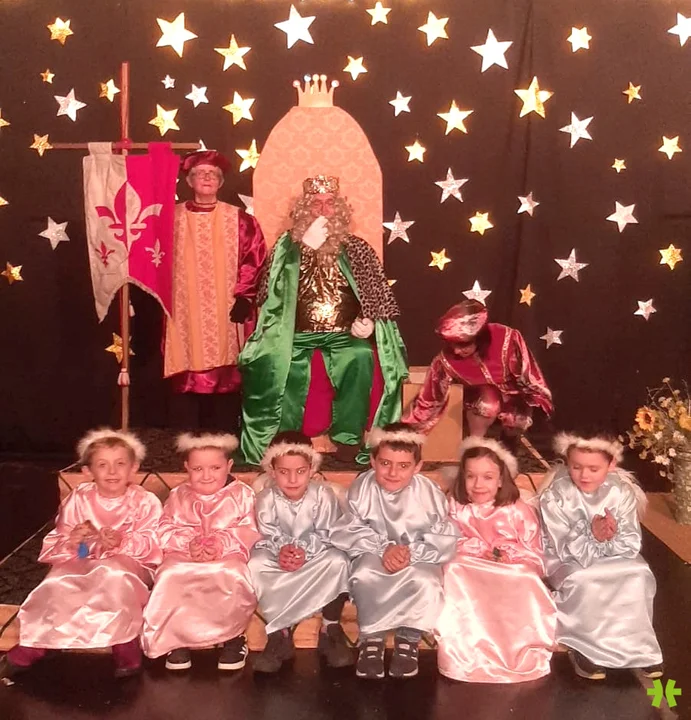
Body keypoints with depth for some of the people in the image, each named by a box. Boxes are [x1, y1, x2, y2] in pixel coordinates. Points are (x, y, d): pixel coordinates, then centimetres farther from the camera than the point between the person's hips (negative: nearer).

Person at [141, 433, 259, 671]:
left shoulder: (242, 494, 5)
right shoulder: (178, 496, 12)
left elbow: (250, 533, -3)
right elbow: (165, 533, 4)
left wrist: (223, 543, -20)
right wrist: (189, 543, -16)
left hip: (228, 555, -2)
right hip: (183, 556, 2)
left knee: (233, 576, -34)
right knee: (169, 576, -30)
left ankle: (233, 637, -7)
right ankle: (176, 638, -8)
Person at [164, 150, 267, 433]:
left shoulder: (239, 219, 6)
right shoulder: (173, 217, 9)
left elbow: (255, 258, 0)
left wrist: (243, 296, -7)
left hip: (226, 312, 0)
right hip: (185, 312, 1)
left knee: (226, 379, 0)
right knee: (186, 379, -1)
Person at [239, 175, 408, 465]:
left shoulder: (356, 248, 10)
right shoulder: (287, 245, 7)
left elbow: (378, 294, 14)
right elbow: (271, 290, -10)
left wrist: (369, 322, -6)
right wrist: (305, 245, -15)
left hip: (344, 335, 1)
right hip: (295, 335, 0)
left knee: (360, 357, -30)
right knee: (275, 363, -28)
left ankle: (348, 437, -17)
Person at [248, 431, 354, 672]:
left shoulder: (323, 495, -18)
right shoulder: (266, 499, -14)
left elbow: (328, 534, -17)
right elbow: (268, 536, -14)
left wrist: (305, 551, -33)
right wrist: (282, 550, -36)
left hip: (317, 553, -1)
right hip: (279, 556, 1)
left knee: (338, 561, -33)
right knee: (256, 564, -29)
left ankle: (330, 629, -14)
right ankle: (280, 633, -18)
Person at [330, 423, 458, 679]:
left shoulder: (429, 493, -16)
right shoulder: (361, 487, -14)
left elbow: (445, 542, -13)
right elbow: (349, 531, -12)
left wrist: (411, 553, -28)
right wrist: (384, 549, -26)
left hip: (418, 557, 0)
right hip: (374, 554, 0)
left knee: (425, 583, -30)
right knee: (363, 577, -31)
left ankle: (408, 640, -4)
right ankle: (371, 638, -8)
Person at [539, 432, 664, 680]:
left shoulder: (622, 492, -13)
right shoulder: (554, 495, -22)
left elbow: (632, 545, -15)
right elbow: (565, 549, -23)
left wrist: (613, 538, -36)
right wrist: (591, 536, -40)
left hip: (612, 557, 3)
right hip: (567, 560, -3)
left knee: (639, 574, -23)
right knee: (583, 581, -32)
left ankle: (635, 644, -5)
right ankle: (584, 646, -10)